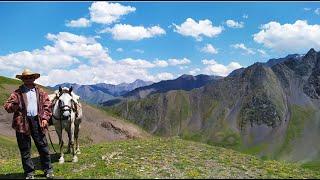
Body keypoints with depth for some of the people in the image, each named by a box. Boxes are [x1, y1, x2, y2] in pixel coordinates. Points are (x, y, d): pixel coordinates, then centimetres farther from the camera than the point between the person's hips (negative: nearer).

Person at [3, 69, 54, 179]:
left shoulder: (40, 92, 10)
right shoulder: (17, 93, 5)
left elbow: (47, 105, 6)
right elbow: (7, 107, -1)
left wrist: (45, 118, -6)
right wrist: (14, 104, -22)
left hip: (37, 121, 1)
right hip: (22, 123, -1)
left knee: (43, 146, 5)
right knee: (25, 149, 7)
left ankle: (48, 170, 17)